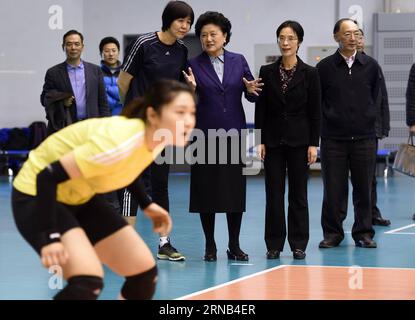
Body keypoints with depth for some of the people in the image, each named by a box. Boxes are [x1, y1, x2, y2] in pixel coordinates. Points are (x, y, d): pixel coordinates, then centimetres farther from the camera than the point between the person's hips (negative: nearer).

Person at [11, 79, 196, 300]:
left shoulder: (158, 139, -9)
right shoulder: (120, 141, -35)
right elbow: (48, 176, -32)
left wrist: (146, 204, 11)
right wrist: (49, 236, -34)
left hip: (81, 197, 9)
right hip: (38, 195, -9)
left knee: (145, 271, 3)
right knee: (88, 280, -29)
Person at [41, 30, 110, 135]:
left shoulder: (95, 70, 10)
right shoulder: (53, 73, 5)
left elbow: (102, 102, 10)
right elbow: (44, 99, 8)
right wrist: (61, 102, -11)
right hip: (63, 128, -1)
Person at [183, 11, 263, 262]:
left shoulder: (238, 61, 5)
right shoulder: (194, 65, 0)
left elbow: (252, 95, 6)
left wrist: (251, 90, -16)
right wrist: (191, 88, -22)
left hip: (235, 135, 1)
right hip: (206, 135, -1)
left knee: (235, 191, 4)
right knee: (206, 190, 2)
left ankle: (234, 246, 13)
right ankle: (210, 246, 13)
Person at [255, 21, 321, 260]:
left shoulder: (310, 73, -1)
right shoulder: (267, 72, 3)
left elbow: (315, 112, -2)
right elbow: (260, 109, 4)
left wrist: (314, 144, -7)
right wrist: (260, 140, -2)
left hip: (299, 139, -1)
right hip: (273, 139, 2)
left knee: (298, 193, 4)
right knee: (274, 193, 3)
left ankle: (298, 244, 11)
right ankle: (274, 244, 10)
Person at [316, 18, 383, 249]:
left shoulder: (371, 65, 5)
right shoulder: (325, 67, 0)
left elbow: (374, 97, 15)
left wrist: (368, 118, 11)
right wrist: (329, 118, 6)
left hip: (364, 137, 1)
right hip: (333, 137, -1)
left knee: (364, 188, 5)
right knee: (333, 189, 2)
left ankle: (364, 233, 15)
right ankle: (333, 233, 13)